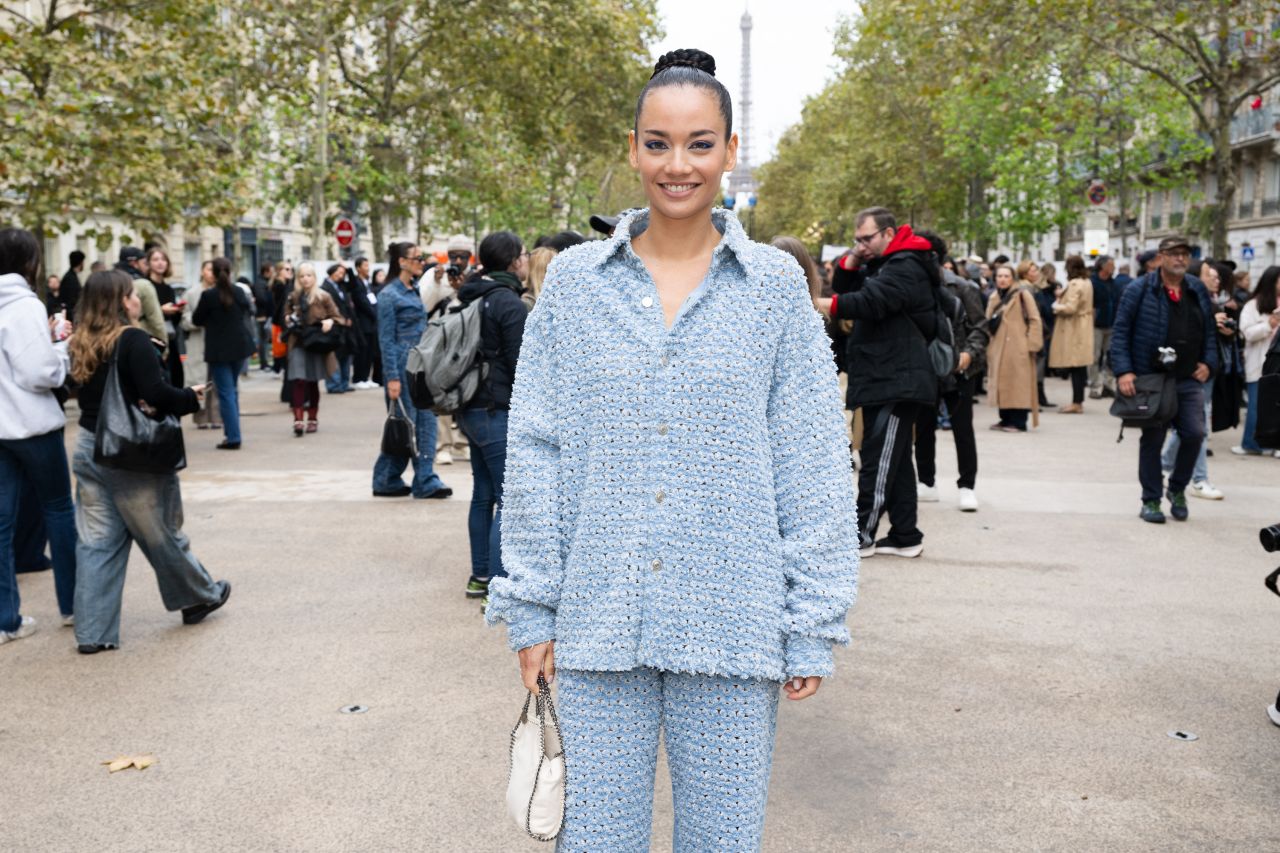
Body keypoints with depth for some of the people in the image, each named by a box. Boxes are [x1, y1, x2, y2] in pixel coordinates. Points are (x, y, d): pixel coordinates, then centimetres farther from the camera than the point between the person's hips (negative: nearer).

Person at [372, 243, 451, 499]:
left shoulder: (414, 291, 14)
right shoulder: (389, 295, -10)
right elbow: (386, 339, -13)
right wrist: (392, 377, -17)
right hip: (403, 365, -8)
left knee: (427, 422, 4)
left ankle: (426, 482, 9)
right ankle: (386, 482, 11)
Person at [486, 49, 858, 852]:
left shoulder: (776, 284, 0)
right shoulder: (575, 281, 2)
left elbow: (813, 466, 0)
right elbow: (536, 452, 4)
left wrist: (812, 627, -2)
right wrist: (531, 607, 2)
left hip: (732, 621, -1)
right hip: (598, 619, 1)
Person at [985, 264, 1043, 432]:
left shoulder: (1022, 294, -4)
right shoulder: (994, 297, 15)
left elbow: (1034, 319, -7)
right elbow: (988, 324, 22)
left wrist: (1032, 342, -12)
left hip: (1018, 348, -6)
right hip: (999, 348, 6)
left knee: (1019, 384, -6)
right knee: (1002, 384, 7)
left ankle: (1018, 422, -3)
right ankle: (1006, 419, 15)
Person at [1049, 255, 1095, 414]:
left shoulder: (1074, 284, -16)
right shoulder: (1087, 282, 14)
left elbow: (1070, 308, -22)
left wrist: (1056, 306, -6)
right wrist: (1061, 296, 9)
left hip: (1073, 329, -10)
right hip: (1083, 328, 10)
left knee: (1075, 366, -8)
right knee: (1080, 366, 11)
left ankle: (1076, 403, -7)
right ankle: (1079, 401, 16)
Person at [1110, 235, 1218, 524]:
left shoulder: (1198, 291, 10)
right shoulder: (1139, 290, -4)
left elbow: (1209, 331, 17)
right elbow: (1121, 332, -6)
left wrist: (1208, 362, 3)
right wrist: (1123, 371, -13)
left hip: (1189, 380, 3)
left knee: (1194, 434, -4)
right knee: (1152, 440, 5)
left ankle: (1177, 489, 21)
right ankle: (1151, 501, 16)